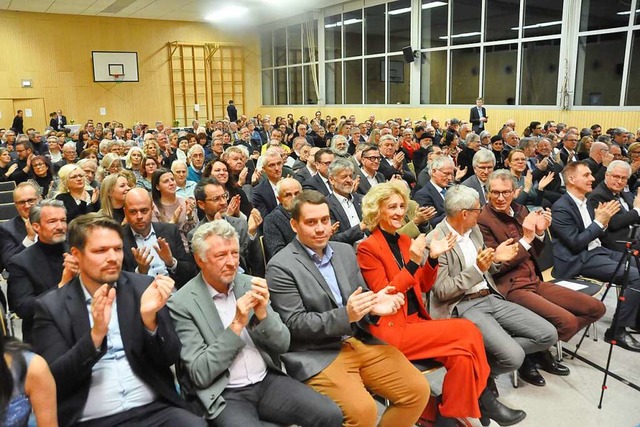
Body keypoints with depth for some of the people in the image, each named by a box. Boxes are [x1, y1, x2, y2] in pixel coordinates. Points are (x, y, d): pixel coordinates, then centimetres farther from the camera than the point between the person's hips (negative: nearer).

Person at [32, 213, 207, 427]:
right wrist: (96, 334, -19)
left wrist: (149, 317, -17)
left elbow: (169, 359, 1)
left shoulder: (143, 287, 3)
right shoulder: (51, 306, 2)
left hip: (155, 410, 0)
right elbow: (54, 381, -5)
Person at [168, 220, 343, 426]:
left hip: (268, 380, 4)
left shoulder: (249, 284, 3)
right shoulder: (181, 304, -9)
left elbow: (282, 345, 3)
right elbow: (200, 374, -13)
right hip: (225, 395, -4)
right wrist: (236, 325, -20)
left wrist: (263, 313, -16)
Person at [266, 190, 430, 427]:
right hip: (316, 354, -6)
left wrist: (373, 304, -10)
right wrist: (345, 315, -25)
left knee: (417, 390, -4)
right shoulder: (280, 267, -9)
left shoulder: (345, 250, 11)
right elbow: (294, 324, -13)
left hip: (360, 342, 6)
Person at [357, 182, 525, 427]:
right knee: (467, 331, -18)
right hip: (391, 330, -7)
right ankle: (483, 402, -2)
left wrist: (433, 258, -4)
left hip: (416, 321, 7)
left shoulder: (404, 240, 12)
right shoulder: (368, 248, -9)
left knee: (462, 356, -18)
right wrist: (412, 263, -25)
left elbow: (422, 287, 13)